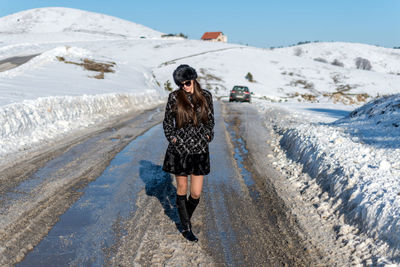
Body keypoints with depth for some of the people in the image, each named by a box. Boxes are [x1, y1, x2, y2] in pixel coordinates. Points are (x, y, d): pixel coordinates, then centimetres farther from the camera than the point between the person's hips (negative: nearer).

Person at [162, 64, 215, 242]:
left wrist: (208, 135, 1)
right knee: (182, 190, 8)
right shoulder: (174, 97, -4)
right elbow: (167, 122, 6)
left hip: (199, 149, 1)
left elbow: (210, 120, 13)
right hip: (179, 149, -1)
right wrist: (171, 137, -5)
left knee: (196, 194, 2)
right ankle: (186, 228, 24)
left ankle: (186, 217, 33)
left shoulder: (205, 96, 0)